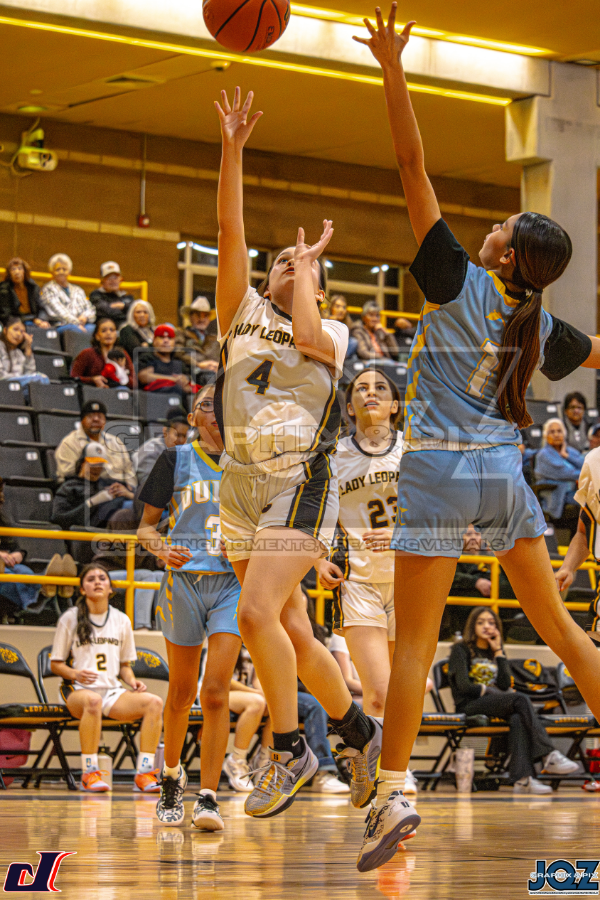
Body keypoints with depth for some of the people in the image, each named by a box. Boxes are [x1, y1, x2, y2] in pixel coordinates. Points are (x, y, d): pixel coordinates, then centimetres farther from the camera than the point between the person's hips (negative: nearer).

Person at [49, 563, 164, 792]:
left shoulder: (122, 621, 16)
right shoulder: (70, 619, 5)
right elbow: (55, 664, 5)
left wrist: (133, 682, 0)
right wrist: (75, 674, -16)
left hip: (113, 692, 4)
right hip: (78, 690, -4)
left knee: (154, 702, -25)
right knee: (93, 701, -41)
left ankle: (144, 773, -26)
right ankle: (89, 773, -33)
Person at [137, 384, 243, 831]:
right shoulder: (176, 459, 5)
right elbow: (146, 525, 6)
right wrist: (161, 547, -14)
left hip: (233, 581, 0)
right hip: (184, 578, 0)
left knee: (216, 691, -13)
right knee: (182, 692, 8)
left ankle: (208, 796, -14)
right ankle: (171, 774, 32)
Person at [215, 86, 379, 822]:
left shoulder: (333, 333, 7)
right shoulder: (243, 312, 15)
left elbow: (307, 336, -18)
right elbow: (229, 230, 4)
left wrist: (308, 262, -1)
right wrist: (232, 148, -5)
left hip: (300, 488, -5)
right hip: (241, 487, 5)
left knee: (257, 614, -21)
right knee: (291, 633, 9)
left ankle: (289, 751, -9)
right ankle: (358, 730, 28)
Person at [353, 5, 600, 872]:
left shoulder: (459, 280, -6)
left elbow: (414, 166, -9)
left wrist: (392, 70, -10)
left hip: (441, 471, -5)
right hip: (504, 474, 5)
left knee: (415, 639, -8)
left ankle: (393, 794, -15)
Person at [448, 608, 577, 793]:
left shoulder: (496, 652, 22)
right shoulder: (461, 649, 5)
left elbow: (505, 684, 4)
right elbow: (463, 686, -8)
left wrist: (498, 651, 3)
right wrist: (489, 691, -5)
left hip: (494, 704, 5)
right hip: (469, 705, -5)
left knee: (518, 719, -32)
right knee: (521, 700, -30)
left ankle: (522, 778, -48)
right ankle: (548, 756, -40)